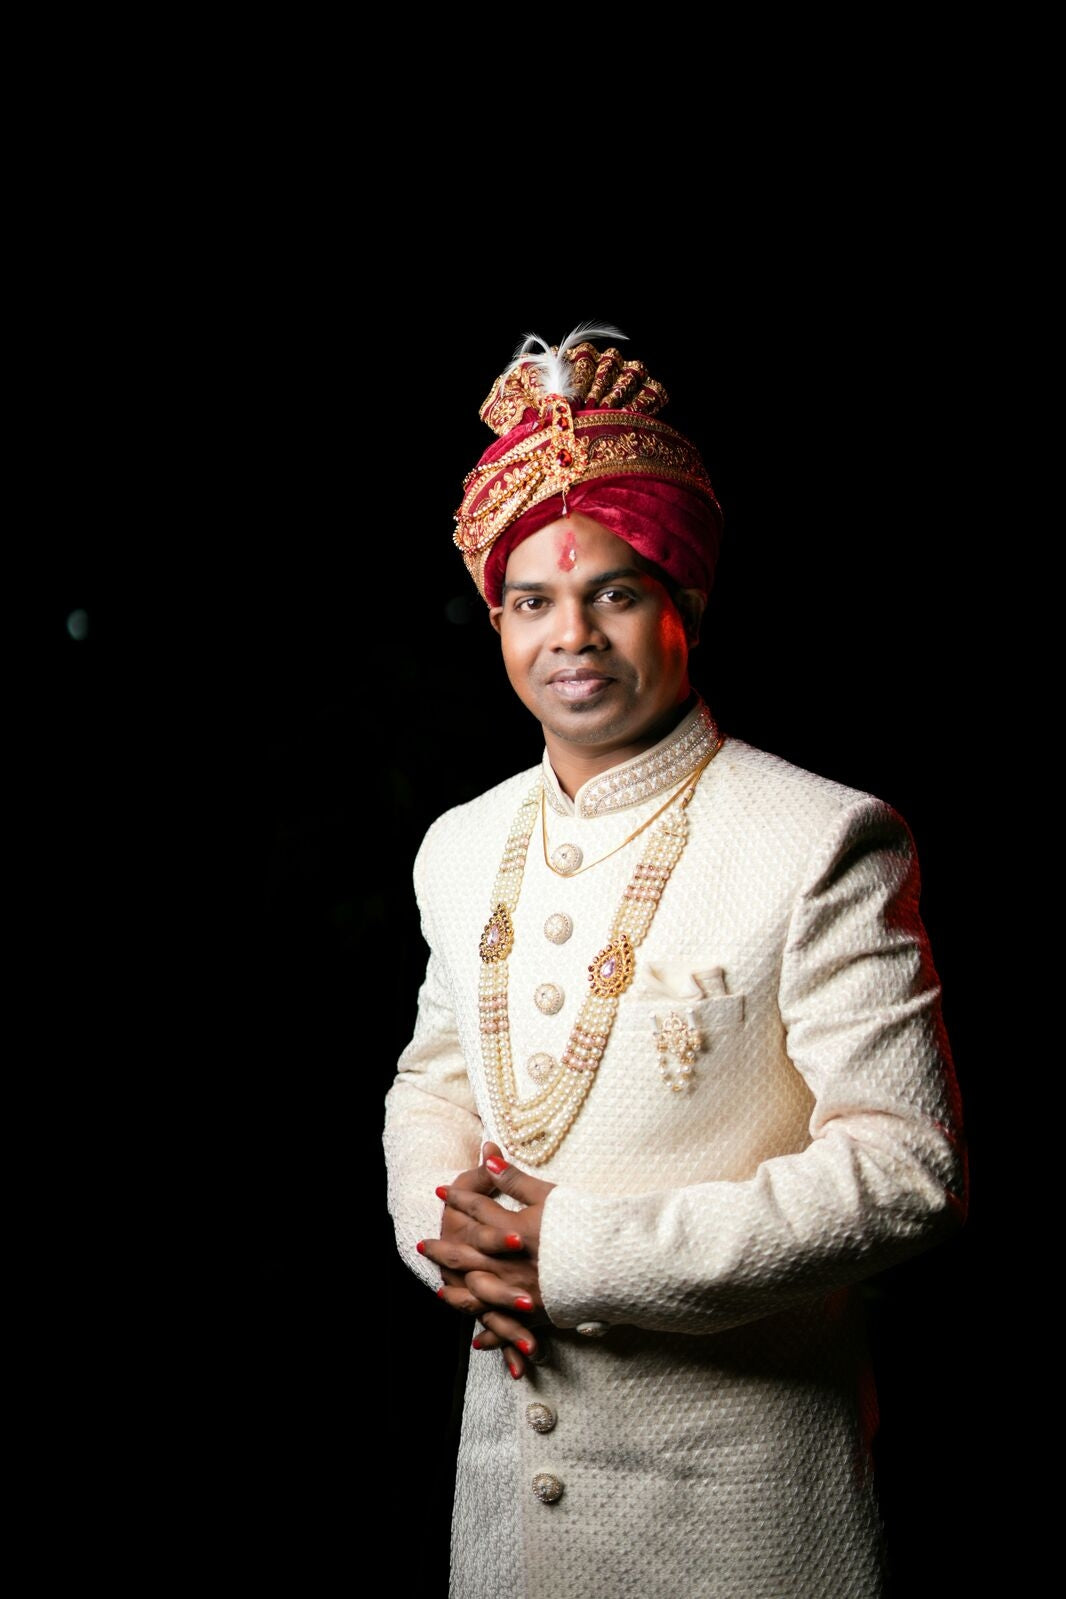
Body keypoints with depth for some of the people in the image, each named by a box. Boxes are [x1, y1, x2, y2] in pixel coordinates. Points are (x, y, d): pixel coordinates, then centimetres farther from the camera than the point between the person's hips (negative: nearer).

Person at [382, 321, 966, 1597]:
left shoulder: (824, 845, -15)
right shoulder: (461, 848, 5)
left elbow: (907, 1169, -18)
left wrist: (584, 1253, -20)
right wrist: (446, 1232, -6)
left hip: (737, 1467, -5)